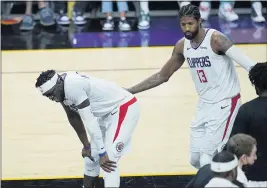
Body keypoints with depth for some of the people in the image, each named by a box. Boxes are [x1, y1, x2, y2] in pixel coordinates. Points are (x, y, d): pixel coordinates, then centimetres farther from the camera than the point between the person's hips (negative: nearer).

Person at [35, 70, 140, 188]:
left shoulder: (73, 86, -31)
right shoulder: (63, 88, -3)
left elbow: (89, 121, -29)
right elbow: (74, 118, 10)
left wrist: (102, 153, -25)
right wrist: (86, 146, 15)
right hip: (107, 112, 10)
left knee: (108, 162, -17)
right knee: (91, 157, 14)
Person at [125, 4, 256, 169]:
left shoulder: (216, 39, -20)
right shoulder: (182, 46, 1)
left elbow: (249, 65, -29)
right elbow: (162, 76, 13)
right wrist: (130, 91, 11)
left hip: (225, 103, -7)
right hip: (204, 104, 7)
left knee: (207, 160, -14)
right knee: (196, 159, 11)